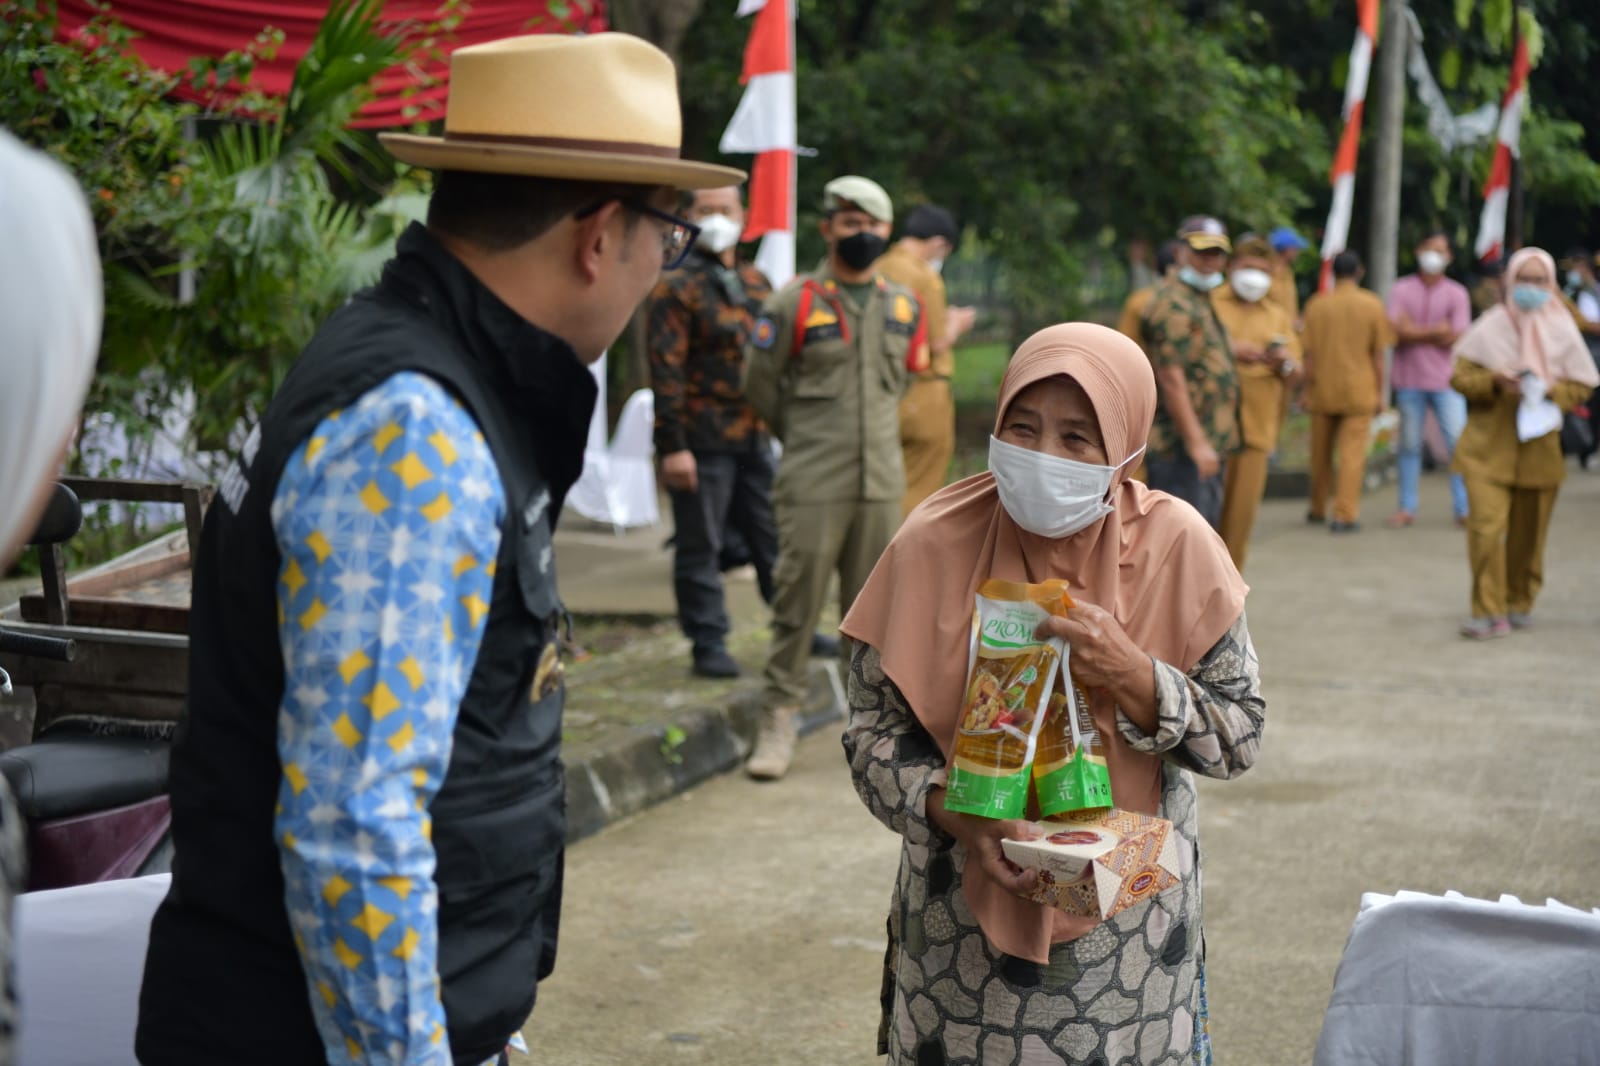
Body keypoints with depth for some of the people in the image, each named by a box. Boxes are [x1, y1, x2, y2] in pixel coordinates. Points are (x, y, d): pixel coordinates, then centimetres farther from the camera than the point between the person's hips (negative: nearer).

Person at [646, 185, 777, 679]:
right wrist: (672, 445, -16)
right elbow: (666, 370, -11)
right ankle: (708, 644, 10)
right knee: (700, 547, 2)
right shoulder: (677, 287, -6)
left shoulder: (756, 282, 15)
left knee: (773, 540, 13)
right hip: (703, 443, -6)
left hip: (755, 438, 6)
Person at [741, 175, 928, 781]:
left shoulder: (904, 305, 9)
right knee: (798, 601, -3)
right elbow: (758, 380, 3)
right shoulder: (796, 301, -4)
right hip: (813, 484, -4)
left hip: (882, 481, 4)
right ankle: (779, 719, 5)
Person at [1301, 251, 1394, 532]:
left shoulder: (1316, 305, -2)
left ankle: (1318, 510, 27)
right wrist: (1379, 393, 5)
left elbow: (1309, 353, -1)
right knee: (1352, 453, -2)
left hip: (1323, 390, 2)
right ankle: (1344, 515, -8)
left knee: (1321, 453, 15)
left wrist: (1308, 390, 6)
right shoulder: (1372, 305, -4)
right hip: (1359, 392, -2)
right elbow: (1378, 354, -2)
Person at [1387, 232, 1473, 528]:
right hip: (1409, 380, 1)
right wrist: (1435, 331, -12)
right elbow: (1397, 332, -9)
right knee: (1410, 445, 7)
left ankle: (1463, 509, 0)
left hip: (1446, 381, -1)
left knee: (1458, 442, -6)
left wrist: (1415, 332, -8)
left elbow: (1456, 338, -8)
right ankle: (1407, 508, 14)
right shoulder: (1402, 289, 3)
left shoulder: (1457, 293, 2)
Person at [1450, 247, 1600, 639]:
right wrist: (1494, 382, -18)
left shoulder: (1563, 331, 1)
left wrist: (1548, 390, -15)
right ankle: (1489, 611, -9)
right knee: (1486, 526, -14)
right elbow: (1460, 376, 0)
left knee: (1527, 533, 9)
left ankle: (1520, 603, 30)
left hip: (1538, 448, 2)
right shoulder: (1490, 327, -2)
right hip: (1488, 446, -2)